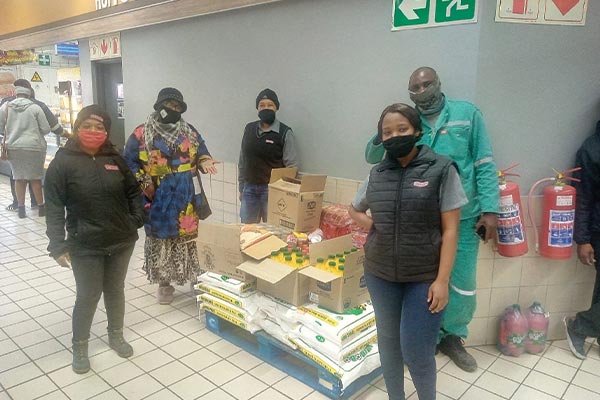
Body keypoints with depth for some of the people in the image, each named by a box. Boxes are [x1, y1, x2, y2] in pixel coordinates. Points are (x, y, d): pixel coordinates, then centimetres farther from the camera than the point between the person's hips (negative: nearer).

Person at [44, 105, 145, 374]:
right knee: (88, 296, 7)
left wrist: (137, 220, 2)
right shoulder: (62, 162, -9)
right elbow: (54, 207, -10)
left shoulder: (115, 159, 1)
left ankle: (116, 336, 40)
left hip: (122, 241, 4)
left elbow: (133, 191, 12)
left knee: (116, 290, 18)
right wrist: (58, 245, -15)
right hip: (85, 245, -3)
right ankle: (79, 346, 31)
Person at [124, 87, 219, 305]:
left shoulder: (190, 132, 8)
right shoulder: (141, 134, -1)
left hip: (187, 199, 2)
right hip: (158, 201, -2)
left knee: (190, 238, 7)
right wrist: (144, 182, -9)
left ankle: (195, 279, 23)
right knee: (160, 239, 8)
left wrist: (204, 161, -8)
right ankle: (164, 283, 24)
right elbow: (129, 162, 2)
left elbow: (202, 153, 15)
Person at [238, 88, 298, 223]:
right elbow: (242, 161, 13)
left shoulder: (285, 133, -7)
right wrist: (241, 188, 13)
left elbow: (292, 167, -8)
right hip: (249, 188, 4)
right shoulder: (249, 129, 7)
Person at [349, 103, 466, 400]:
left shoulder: (441, 169, -7)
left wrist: (442, 280, -13)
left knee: (416, 350, 0)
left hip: (424, 277, -4)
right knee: (387, 341, 16)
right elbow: (354, 211, 20)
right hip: (380, 274, 4)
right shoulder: (377, 174, 4)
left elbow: (450, 229, -8)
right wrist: (375, 227, 0)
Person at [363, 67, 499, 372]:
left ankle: (452, 336, 34)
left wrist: (489, 209, -7)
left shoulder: (467, 113, 0)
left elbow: (485, 164, -1)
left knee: (463, 283, 11)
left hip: (463, 216, 0)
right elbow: (372, 158, 3)